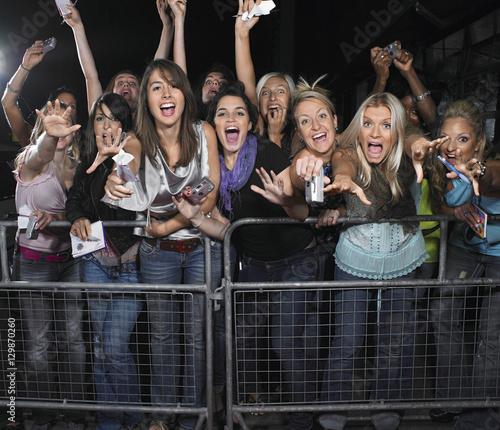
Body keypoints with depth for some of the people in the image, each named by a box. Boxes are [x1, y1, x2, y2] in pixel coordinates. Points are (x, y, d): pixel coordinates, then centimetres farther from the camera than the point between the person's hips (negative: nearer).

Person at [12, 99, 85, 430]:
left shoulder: (75, 167, 7)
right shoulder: (31, 159, -8)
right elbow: (42, 153, -34)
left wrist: (53, 218, -17)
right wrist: (49, 134, -55)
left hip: (70, 260, 4)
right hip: (34, 262, -4)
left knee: (74, 338, 8)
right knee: (38, 344, 4)